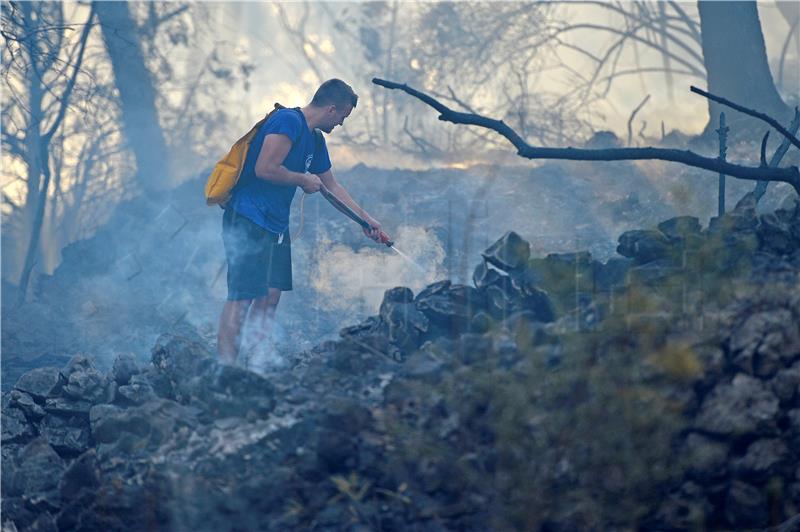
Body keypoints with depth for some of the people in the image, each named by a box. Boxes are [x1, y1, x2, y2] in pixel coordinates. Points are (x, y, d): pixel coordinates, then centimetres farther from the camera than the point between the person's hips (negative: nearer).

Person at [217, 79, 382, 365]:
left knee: (271, 295, 7)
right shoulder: (288, 121, -14)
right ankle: (226, 368, -15)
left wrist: (366, 219, 31)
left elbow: (332, 186, 29)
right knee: (242, 296, -13)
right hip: (248, 220, -10)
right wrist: (303, 179, -8)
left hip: (275, 223, 10)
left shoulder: (315, 140, 18)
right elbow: (265, 169, -23)